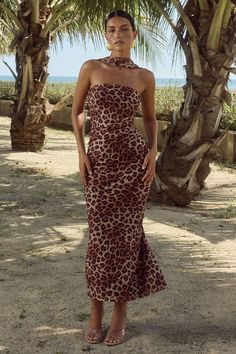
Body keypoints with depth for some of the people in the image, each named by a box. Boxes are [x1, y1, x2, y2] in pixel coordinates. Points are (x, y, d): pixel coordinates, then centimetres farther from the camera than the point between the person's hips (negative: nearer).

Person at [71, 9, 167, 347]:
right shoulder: (91, 68, 1)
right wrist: (81, 153, -4)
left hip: (134, 159, 0)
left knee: (127, 232, 3)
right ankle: (96, 310, 19)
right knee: (101, 234, 4)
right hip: (99, 160, 0)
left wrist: (153, 151, -3)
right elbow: (76, 112, 7)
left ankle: (120, 312, 17)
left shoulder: (145, 76, 4)